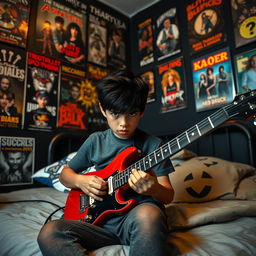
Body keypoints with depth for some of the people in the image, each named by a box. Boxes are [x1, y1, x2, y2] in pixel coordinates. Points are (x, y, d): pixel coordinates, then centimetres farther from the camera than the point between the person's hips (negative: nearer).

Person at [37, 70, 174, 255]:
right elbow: (66, 173, 19)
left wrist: (153, 189, -23)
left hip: (138, 219, -2)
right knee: (49, 233, -23)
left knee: (149, 214, -37)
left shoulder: (152, 144, -1)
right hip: (102, 220, 3)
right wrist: (80, 181, -4)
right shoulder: (96, 141, 7)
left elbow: (168, 196, 1)